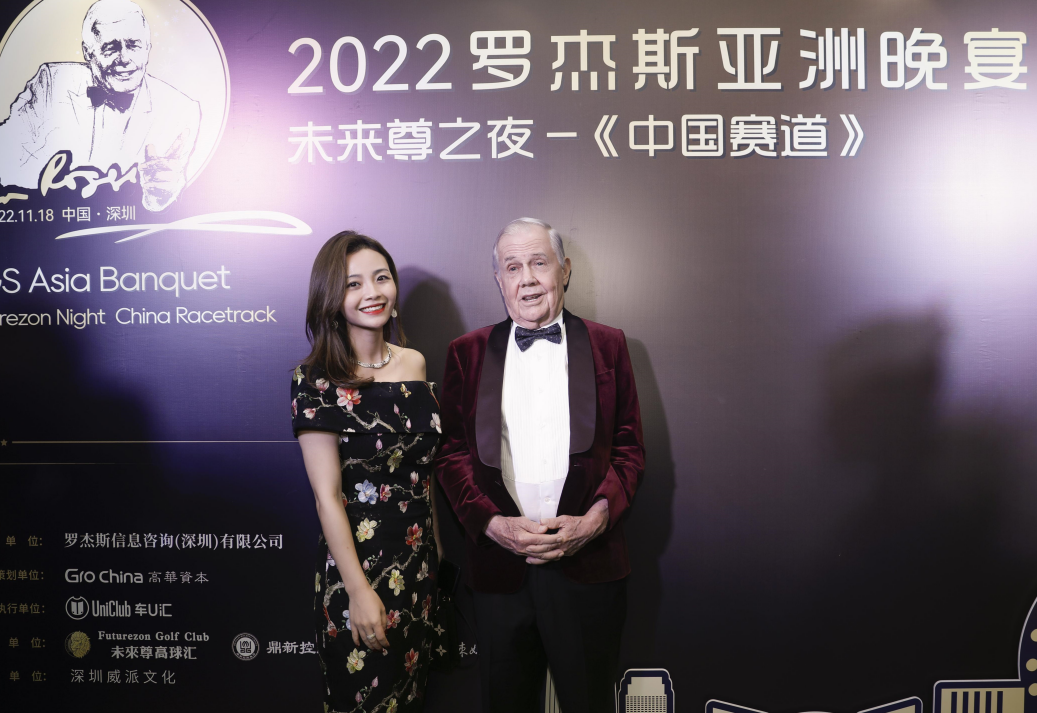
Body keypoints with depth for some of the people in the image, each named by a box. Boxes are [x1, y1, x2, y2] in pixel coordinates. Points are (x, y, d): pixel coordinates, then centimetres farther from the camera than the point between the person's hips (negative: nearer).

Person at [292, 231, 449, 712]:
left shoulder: (414, 364, 3)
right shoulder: (317, 379, -14)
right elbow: (327, 496, -15)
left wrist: (435, 555, 9)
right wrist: (358, 591, -16)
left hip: (419, 563, 5)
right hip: (358, 565, -5)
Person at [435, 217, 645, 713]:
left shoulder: (608, 346, 5)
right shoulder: (467, 353, 6)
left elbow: (629, 447, 4)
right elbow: (451, 453, 3)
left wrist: (597, 517, -11)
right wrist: (492, 523, -11)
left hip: (589, 563, 0)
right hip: (499, 562, 1)